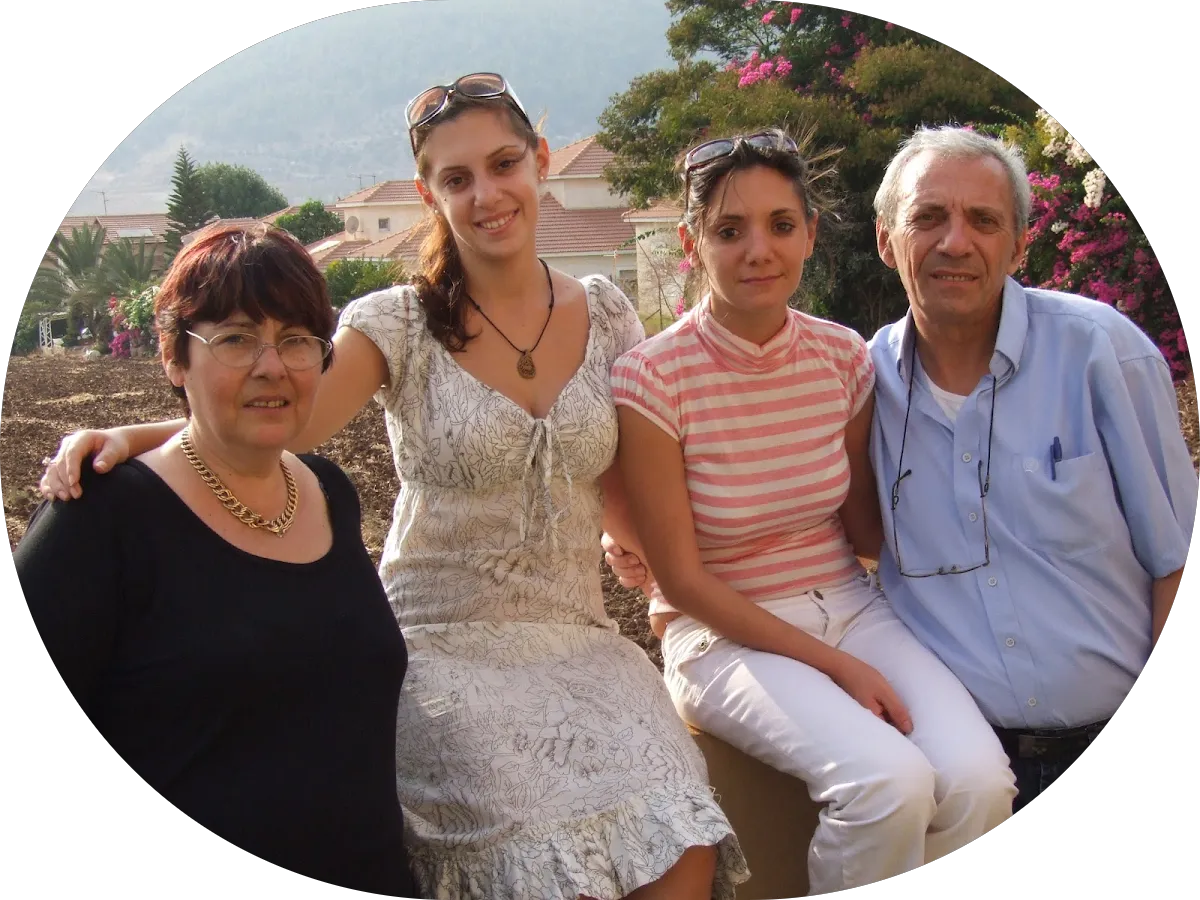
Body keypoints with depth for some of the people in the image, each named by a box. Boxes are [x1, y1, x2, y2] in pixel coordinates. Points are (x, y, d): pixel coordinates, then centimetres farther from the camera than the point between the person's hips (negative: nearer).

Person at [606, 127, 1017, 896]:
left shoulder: (844, 357, 0)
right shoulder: (651, 379, -14)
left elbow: (863, 527, 9)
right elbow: (681, 579, -11)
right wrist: (835, 663, -15)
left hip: (849, 605, 4)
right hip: (725, 633, -4)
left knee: (978, 781, -21)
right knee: (890, 781, -28)